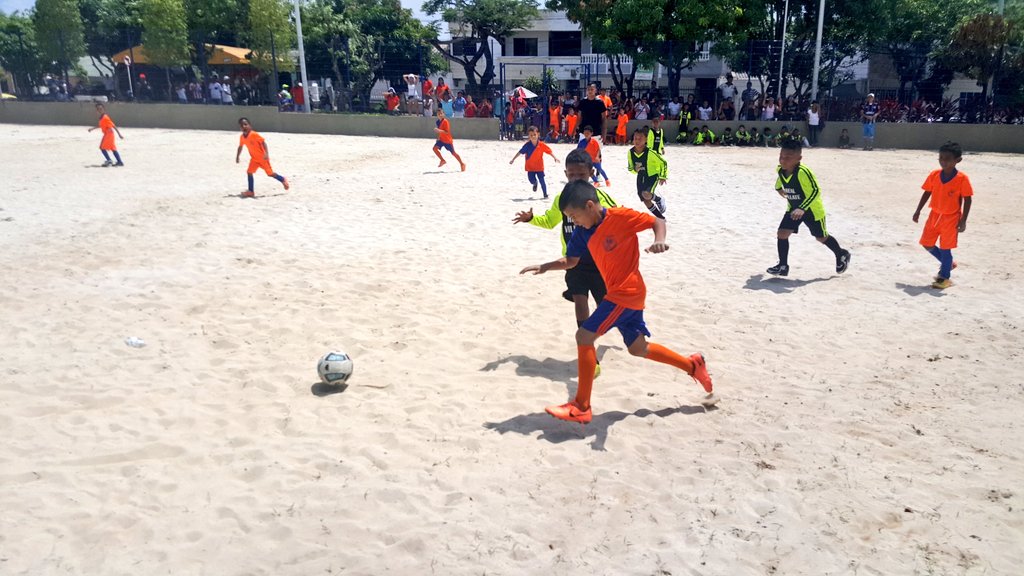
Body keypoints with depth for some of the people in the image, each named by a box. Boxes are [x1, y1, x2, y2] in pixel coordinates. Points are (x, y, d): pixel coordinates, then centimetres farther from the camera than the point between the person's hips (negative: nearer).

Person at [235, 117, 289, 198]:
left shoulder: (254, 134, -23)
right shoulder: (242, 137, -2)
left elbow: (263, 143, -25)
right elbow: (240, 147, 15)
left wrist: (266, 153, -36)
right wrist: (237, 156, 20)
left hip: (263, 158, -6)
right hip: (254, 158, 6)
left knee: (270, 173, 1)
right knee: (249, 172, -5)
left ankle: (283, 180, 27)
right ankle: (251, 191, 2)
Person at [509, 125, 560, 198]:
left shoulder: (542, 145, -10)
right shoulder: (527, 145, -9)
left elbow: (549, 151, -5)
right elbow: (520, 152, -2)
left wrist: (555, 158, -14)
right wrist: (513, 159, -1)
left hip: (539, 167, -1)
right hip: (530, 167, 1)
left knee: (542, 181, -3)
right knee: (531, 180, -2)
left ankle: (545, 194, 10)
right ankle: (535, 183, 37)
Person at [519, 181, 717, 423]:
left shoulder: (620, 216, -17)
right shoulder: (582, 231, 5)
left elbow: (657, 222, -10)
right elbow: (571, 261, 12)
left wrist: (659, 240, -31)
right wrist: (544, 267, -3)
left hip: (627, 292, -9)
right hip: (618, 294, 9)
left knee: (584, 336, -15)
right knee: (638, 348, 19)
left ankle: (581, 407, -8)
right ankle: (693, 365, 35)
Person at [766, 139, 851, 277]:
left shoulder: (803, 172, -33)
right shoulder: (780, 170, -12)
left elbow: (816, 191, -36)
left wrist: (802, 209, -44)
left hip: (812, 209, -6)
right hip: (794, 208, 6)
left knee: (821, 237, 13)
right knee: (782, 233, -8)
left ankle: (842, 255, 40)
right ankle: (783, 266, 3)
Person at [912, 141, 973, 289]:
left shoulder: (962, 179, -15)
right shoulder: (934, 175, -4)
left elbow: (967, 200, -10)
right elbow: (927, 193, 7)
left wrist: (963, 221, -12)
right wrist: (918, 211, 6)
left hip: (951, 218, -5)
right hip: (935, 215, 5)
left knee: (945, 248, -2)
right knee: (927, 244, 10)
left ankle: (944, 277, 15)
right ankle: (948, 263, 33)